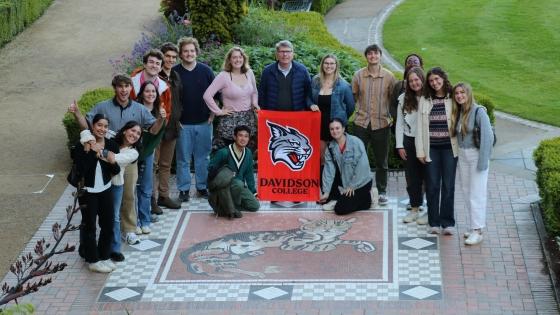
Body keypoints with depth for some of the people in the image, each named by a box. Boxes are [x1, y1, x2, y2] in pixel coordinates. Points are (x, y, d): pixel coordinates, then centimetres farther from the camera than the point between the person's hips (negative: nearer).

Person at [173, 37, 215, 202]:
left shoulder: (206, 71, 4)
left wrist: (212, 114, 3)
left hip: (204, 122, 2)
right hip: (183, 123, -2)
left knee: (203, 157, 8)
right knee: (183, 159, 2)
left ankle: (202, 187, 19)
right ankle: (183, 189, 11)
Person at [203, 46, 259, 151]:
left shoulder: (249, 73, 7)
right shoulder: (223, 76, -9)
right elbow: (207, 95, -13)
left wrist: (255, 104, 8)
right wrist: (218, 111, -10)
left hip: (249, 119, 5)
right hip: (230, 121, -4)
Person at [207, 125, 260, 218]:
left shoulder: (248, 154, 0)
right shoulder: (223, 153, -18)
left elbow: (249, 174, 12)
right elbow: (211, 169, -12)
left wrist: (253, 192, 12)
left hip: (239, 186, 7)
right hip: (222, 186, -7)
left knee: (255, 206, -5)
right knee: (238, 183, -37)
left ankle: (224, 204, 6)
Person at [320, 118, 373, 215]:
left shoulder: (356, 142, -18)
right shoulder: (331, 147, -2)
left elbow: (362, 166, -20)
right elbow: (329, 170, -7)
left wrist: (352, 186, -16)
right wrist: (326, 192, -15)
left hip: (361, 182, -6)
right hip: (344, 181, 6)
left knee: (341, 208, -15)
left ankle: (364, 197, 4)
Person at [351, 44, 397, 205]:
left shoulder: (389, 76, 0)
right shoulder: (358, 75, 1)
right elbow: (353, 97, 7)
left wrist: (392, 117, 2)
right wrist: (355, 112, 1)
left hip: (381, 124, 0)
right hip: (361, 122, 0)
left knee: (381, 161, 9)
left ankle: (382, 192, 21)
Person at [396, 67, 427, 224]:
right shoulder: (404, 99, 4)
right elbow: (399, 123, 8)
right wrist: (400, 145, 4)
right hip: (409, 141, 4)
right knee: (412, 177, 10)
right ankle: (414, 209, 22)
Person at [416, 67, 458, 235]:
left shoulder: (453, 99, 0)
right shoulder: (424, 100, 6)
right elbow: (420, 126, 6)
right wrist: (420, 150, 1)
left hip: (449, 147, -2)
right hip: (431, 148, 2)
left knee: (448, 185, 2)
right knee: (432, 186, 5)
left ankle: (447, 222, 10)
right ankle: (434, 222, 13)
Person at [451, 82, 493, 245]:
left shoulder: (478, 111, -14)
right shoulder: (457, 113, 7)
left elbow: (488, 136, -17)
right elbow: (457, 135, 9)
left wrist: (483, 160, -18)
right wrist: (458, 154, -1)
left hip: (476, 155, -7)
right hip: (462, 156, 7)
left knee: (476, 193, -6)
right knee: (466, 192, 11)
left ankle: (478, 231, -1)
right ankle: (474, 227, 21)